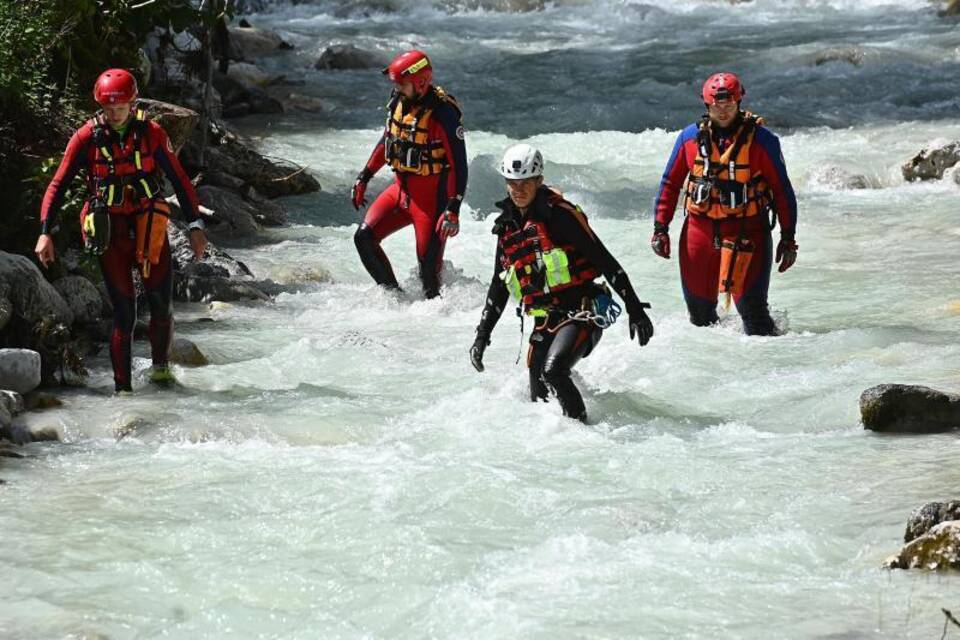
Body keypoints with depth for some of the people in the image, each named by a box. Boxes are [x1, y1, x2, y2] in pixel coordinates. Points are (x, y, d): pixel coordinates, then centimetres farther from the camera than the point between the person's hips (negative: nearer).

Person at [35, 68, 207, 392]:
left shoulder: (152, 134, -2)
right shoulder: (87, 138, -5)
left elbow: (179, 180, 5)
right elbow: (58, 186, -3)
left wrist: (195, 226, 2)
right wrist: (46, 232, -11)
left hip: (149, 226, 1)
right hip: (109, 230, -1)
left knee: (162, 306, -3)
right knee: (124, 313, -5)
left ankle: (160, 368, 22)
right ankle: (123, 387, 2)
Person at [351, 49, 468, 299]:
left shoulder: (443, 113, -21)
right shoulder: (399, 101, 1)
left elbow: (458, 165, -21)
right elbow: (387, 140, 18)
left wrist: (453, 211, -26)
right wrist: (363, 178, 18)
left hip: (432, 198, -8)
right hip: (401, 189, 8)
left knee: (429, 267, -9)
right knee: (364, 238, 0)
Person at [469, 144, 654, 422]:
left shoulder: (558, 214, -8)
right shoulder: (508, 227, 13)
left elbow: (605, 261, -9)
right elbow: (499, 286, 24)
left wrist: (635, 310, -12)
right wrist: (482, 335, 20)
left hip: (581, 312, -7)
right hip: (544, 323, 7)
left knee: (552, 371, -28)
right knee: (539, 399, -1)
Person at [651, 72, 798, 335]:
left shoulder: (760, 140, -6)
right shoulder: (691, 137, 2)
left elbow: (782, 190, -1)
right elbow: (670, 184, 12)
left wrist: (788, 238, -2)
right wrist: (660, 229, 6)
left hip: (746, 231, -3)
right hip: (699, 228, 3)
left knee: (750, 305, -10)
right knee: (699, 307, 9)